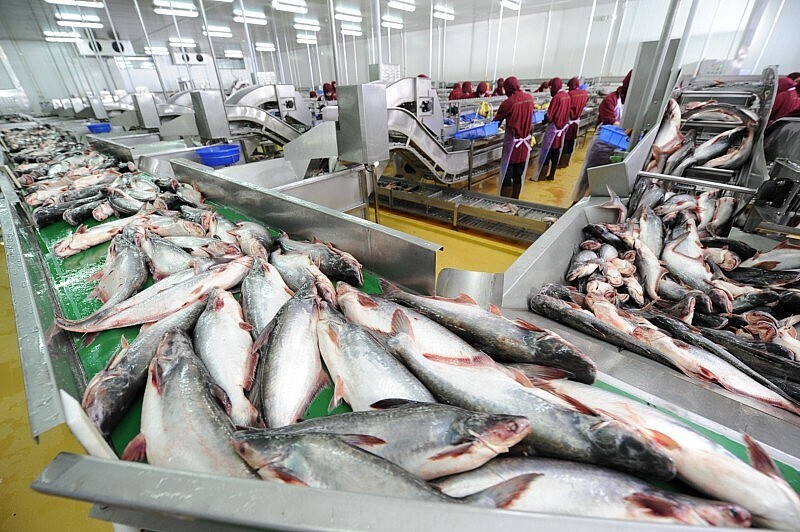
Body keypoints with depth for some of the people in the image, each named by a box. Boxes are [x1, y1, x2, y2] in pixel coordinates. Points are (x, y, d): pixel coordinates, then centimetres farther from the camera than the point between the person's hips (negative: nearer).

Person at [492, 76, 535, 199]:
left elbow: (496, 121, -4)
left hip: (512, 143, -6)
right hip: (525, 142, 6)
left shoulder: (508, 103, -14)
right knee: (519, 175, 12)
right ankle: (515, 201, 21)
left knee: (506, 175, -1)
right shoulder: (529, 98, 3)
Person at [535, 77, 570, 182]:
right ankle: (551, 175, 18)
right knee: (556, 152, 11)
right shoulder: (567, 96, 6)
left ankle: (540, 176, 4)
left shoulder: (556, 97, -17)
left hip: (553, 128, -8)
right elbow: (565, 113, 14)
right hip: (562, 127, 8)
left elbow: (549, 117, -17)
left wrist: (544, 117, 1)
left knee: (546, 152, -1)